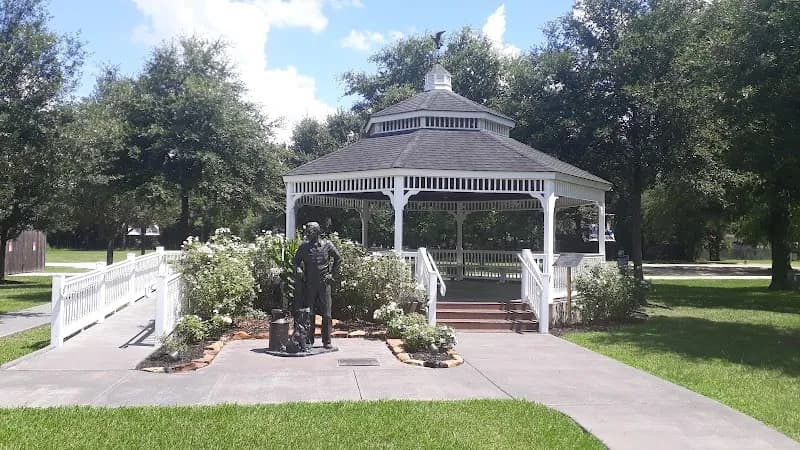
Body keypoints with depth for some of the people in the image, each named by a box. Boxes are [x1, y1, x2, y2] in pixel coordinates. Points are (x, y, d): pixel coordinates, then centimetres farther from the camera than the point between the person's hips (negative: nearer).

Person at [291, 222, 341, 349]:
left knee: (326, 313, 1)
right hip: (309, 284, 1)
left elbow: (338, 258, 10)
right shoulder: (304, 246, 3)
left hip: (324, 283, -1)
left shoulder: (327, 245, 0)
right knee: (308, 313, 4)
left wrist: (332, 273, 4)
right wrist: (298, 268, -9)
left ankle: (327, 341, 8)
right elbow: (295, 260, 12)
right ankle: (309, 341, 13)